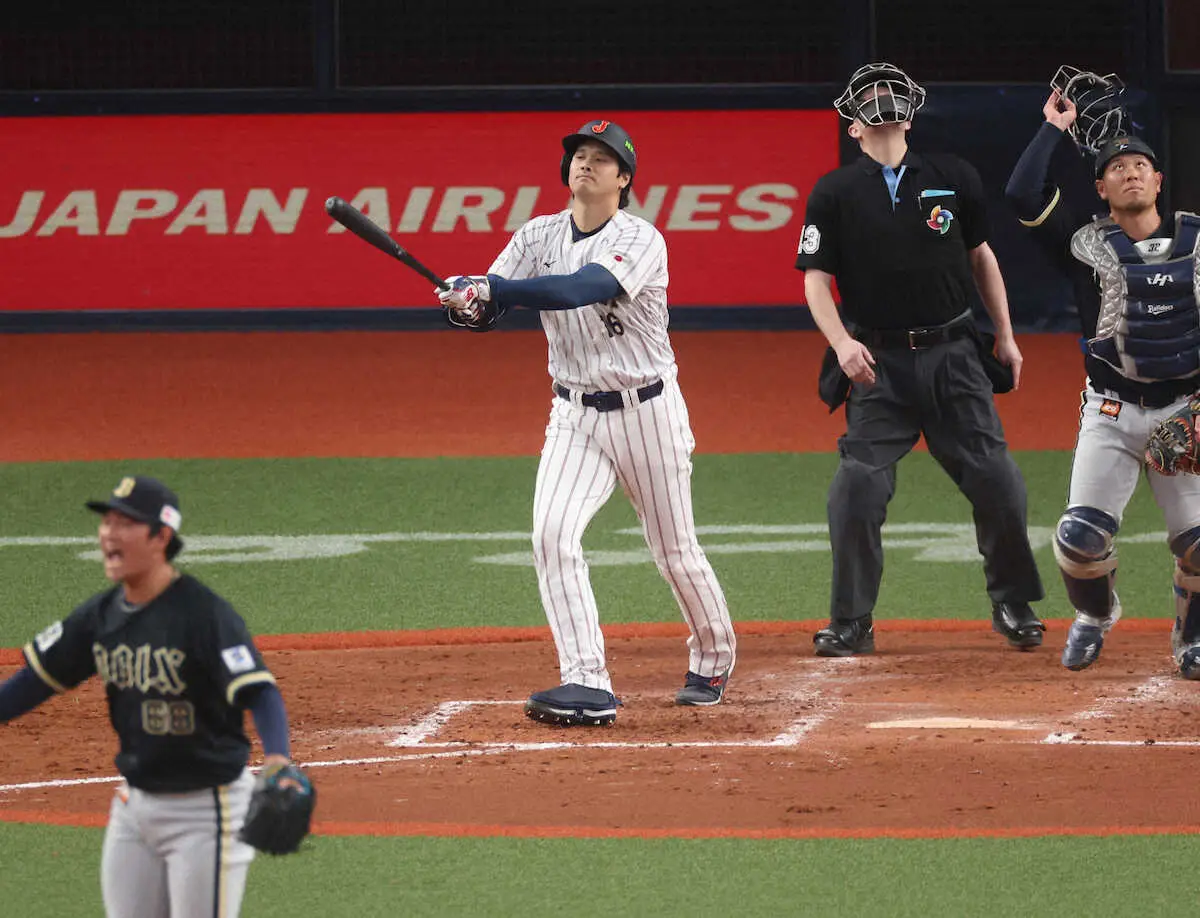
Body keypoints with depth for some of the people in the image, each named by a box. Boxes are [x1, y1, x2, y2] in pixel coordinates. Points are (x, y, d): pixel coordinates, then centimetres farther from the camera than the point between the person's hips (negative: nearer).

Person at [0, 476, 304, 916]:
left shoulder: (204, 612, -21)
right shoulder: (101, 615, 2)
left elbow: (260, 692, -30)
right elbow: (39, 676, 12)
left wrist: (276, 759, -47)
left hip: (204, 808, -7)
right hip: (134, 805, 7)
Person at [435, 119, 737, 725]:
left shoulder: (640, 241, -17)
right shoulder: (538, 237, 1)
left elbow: (578, 289, -33)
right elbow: (490, 304, -8)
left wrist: (488, 288, -42)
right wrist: (466, 305, -33)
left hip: (646, 410, -4)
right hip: (575, 414, 4)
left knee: (675, 550, 8)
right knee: (552, 534, -18)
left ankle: (714, 658, 36)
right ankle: (587, 686, -20)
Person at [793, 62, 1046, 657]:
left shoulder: (952, 179, 8)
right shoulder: (834, 194, 2)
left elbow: (979, 254, 18)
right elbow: (816, 279, -1)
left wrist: (1006, 336, 15)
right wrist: (842, 342, -18)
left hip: (953, 354, 2)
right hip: (879, 361, -2)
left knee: (996, 482, -2)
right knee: (858, 485, -11)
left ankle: (1013, 605, 18)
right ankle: (850, 624, 1)